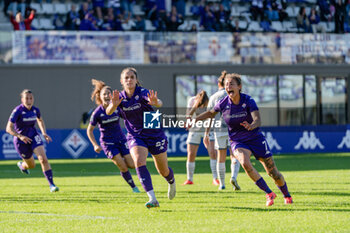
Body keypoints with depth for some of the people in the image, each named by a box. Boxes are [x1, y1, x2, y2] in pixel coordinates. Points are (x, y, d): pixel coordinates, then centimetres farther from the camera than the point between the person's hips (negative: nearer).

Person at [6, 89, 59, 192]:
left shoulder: (35, 110, -5)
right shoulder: (17, 111, -21)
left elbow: (40, 120, 19)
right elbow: (9, 128, -24)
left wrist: (44, 133, 4)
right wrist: (20, 136, -39)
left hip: (34, 136, 3)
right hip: (21, 141, -3)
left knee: (43, 159, -19)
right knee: (31, 165, 12)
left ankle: (51, 184, -16)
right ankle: (22, 165, 50)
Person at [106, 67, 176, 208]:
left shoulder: (143, 93, -18)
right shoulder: (120, 97, -6)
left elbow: (159, 103, -38)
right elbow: (108, 112, -22)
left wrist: (155, 102, -63)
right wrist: (113, 105, -45)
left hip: (155, 135, -2)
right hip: (135, 137, 2)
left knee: (163, 171, 9)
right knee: (139, 161, -28)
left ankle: (171, 181, 48)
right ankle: (152, 199, -32)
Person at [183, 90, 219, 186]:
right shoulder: (192, 100, -14)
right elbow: (188, 115, -17)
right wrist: (195, 106, -32)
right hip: (195, 130, 1)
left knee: (213, 153, -15)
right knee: (191, 155, -2)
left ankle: (215, 179, -12)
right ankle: (189, 179, 12)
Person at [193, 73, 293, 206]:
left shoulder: (248, 101, -17)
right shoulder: (223, 104, -9)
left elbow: (257, 120, -30)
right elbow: (211, 113, 12)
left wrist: (251, 125, -51)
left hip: (255, 139, -1)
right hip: (237, 142, 1)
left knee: (273, 172, 0)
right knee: (245, 163, -31)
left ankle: (287, 196, 29)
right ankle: (269, 194, -18)